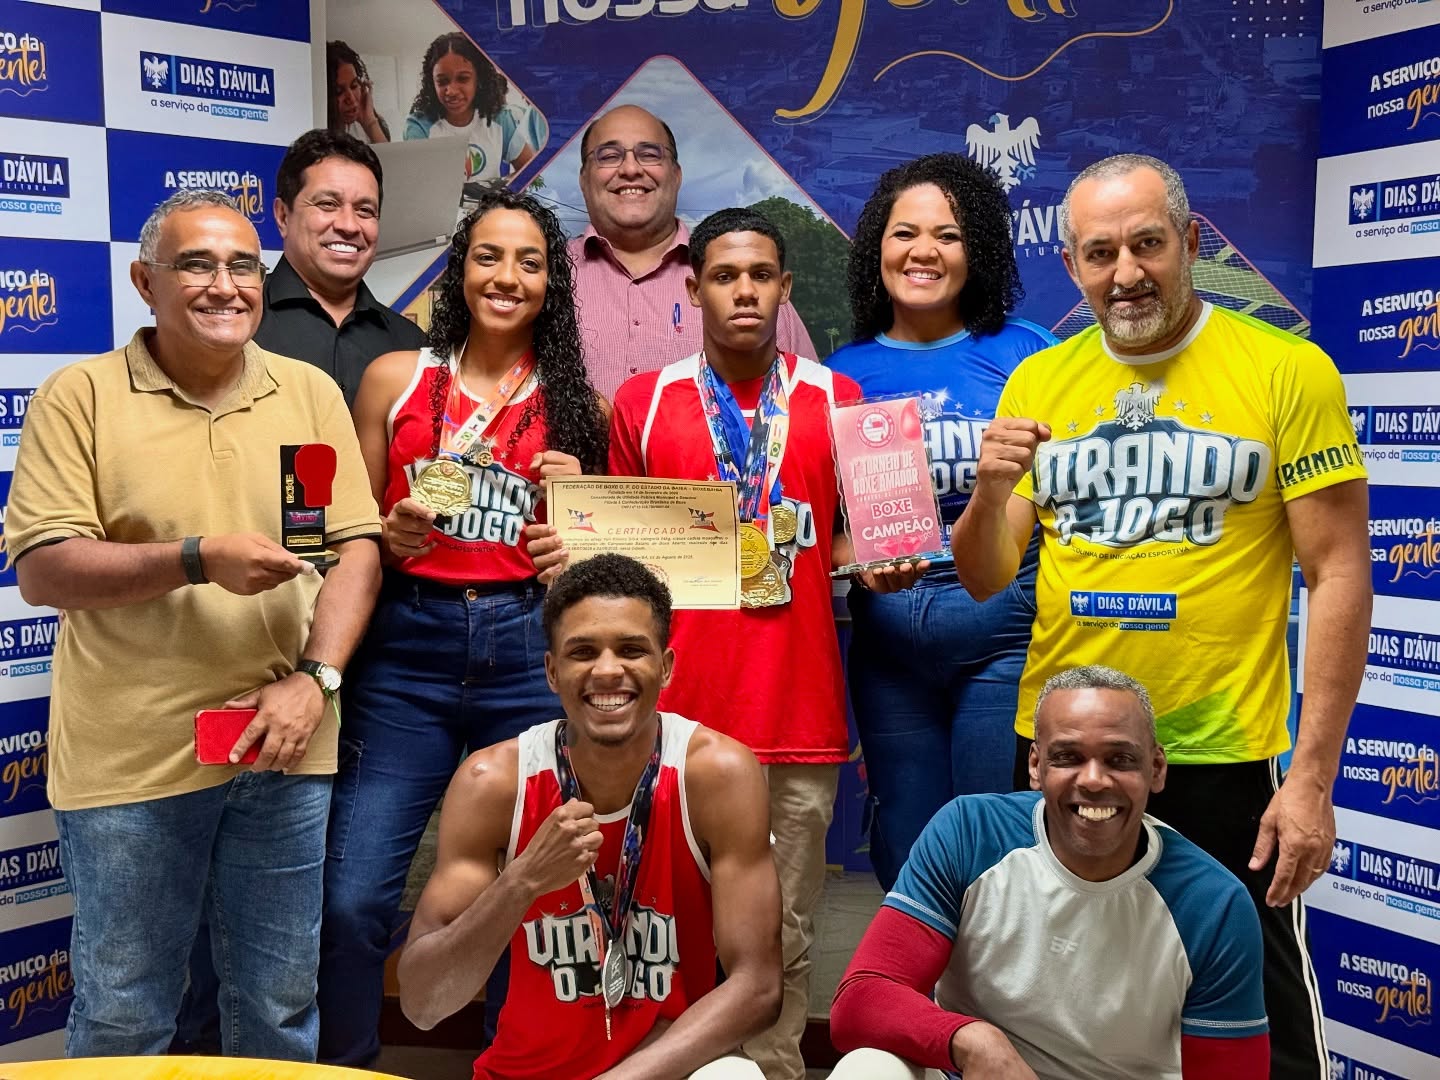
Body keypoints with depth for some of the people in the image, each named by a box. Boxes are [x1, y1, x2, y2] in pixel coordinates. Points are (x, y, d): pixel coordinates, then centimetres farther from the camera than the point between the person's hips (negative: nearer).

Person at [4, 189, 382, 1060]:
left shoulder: (312, 393, 6)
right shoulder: (79, 397, -2)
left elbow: (358, 552, 2)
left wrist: (314, 678, -11)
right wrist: (199, 558, -20)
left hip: (284, 748, 2)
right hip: (129, 756, -2)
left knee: (281, 1010, 15)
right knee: (122, 1019, 13)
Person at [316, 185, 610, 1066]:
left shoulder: (574, 403, 10)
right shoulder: (395, 378, 7)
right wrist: (389, 536, -9)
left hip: (528, 651, 1)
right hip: (408, 647, 0)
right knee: (353, 895, -5)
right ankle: (343, 1065, 19)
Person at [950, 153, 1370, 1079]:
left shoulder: (1287, 370, -6)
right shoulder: (1037, 383, 3)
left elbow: (1339, 574, -7)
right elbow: (985, 580, 5)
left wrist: (1313, 777, -11)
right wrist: (992, 492, -16)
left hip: (1223, 756, -3)